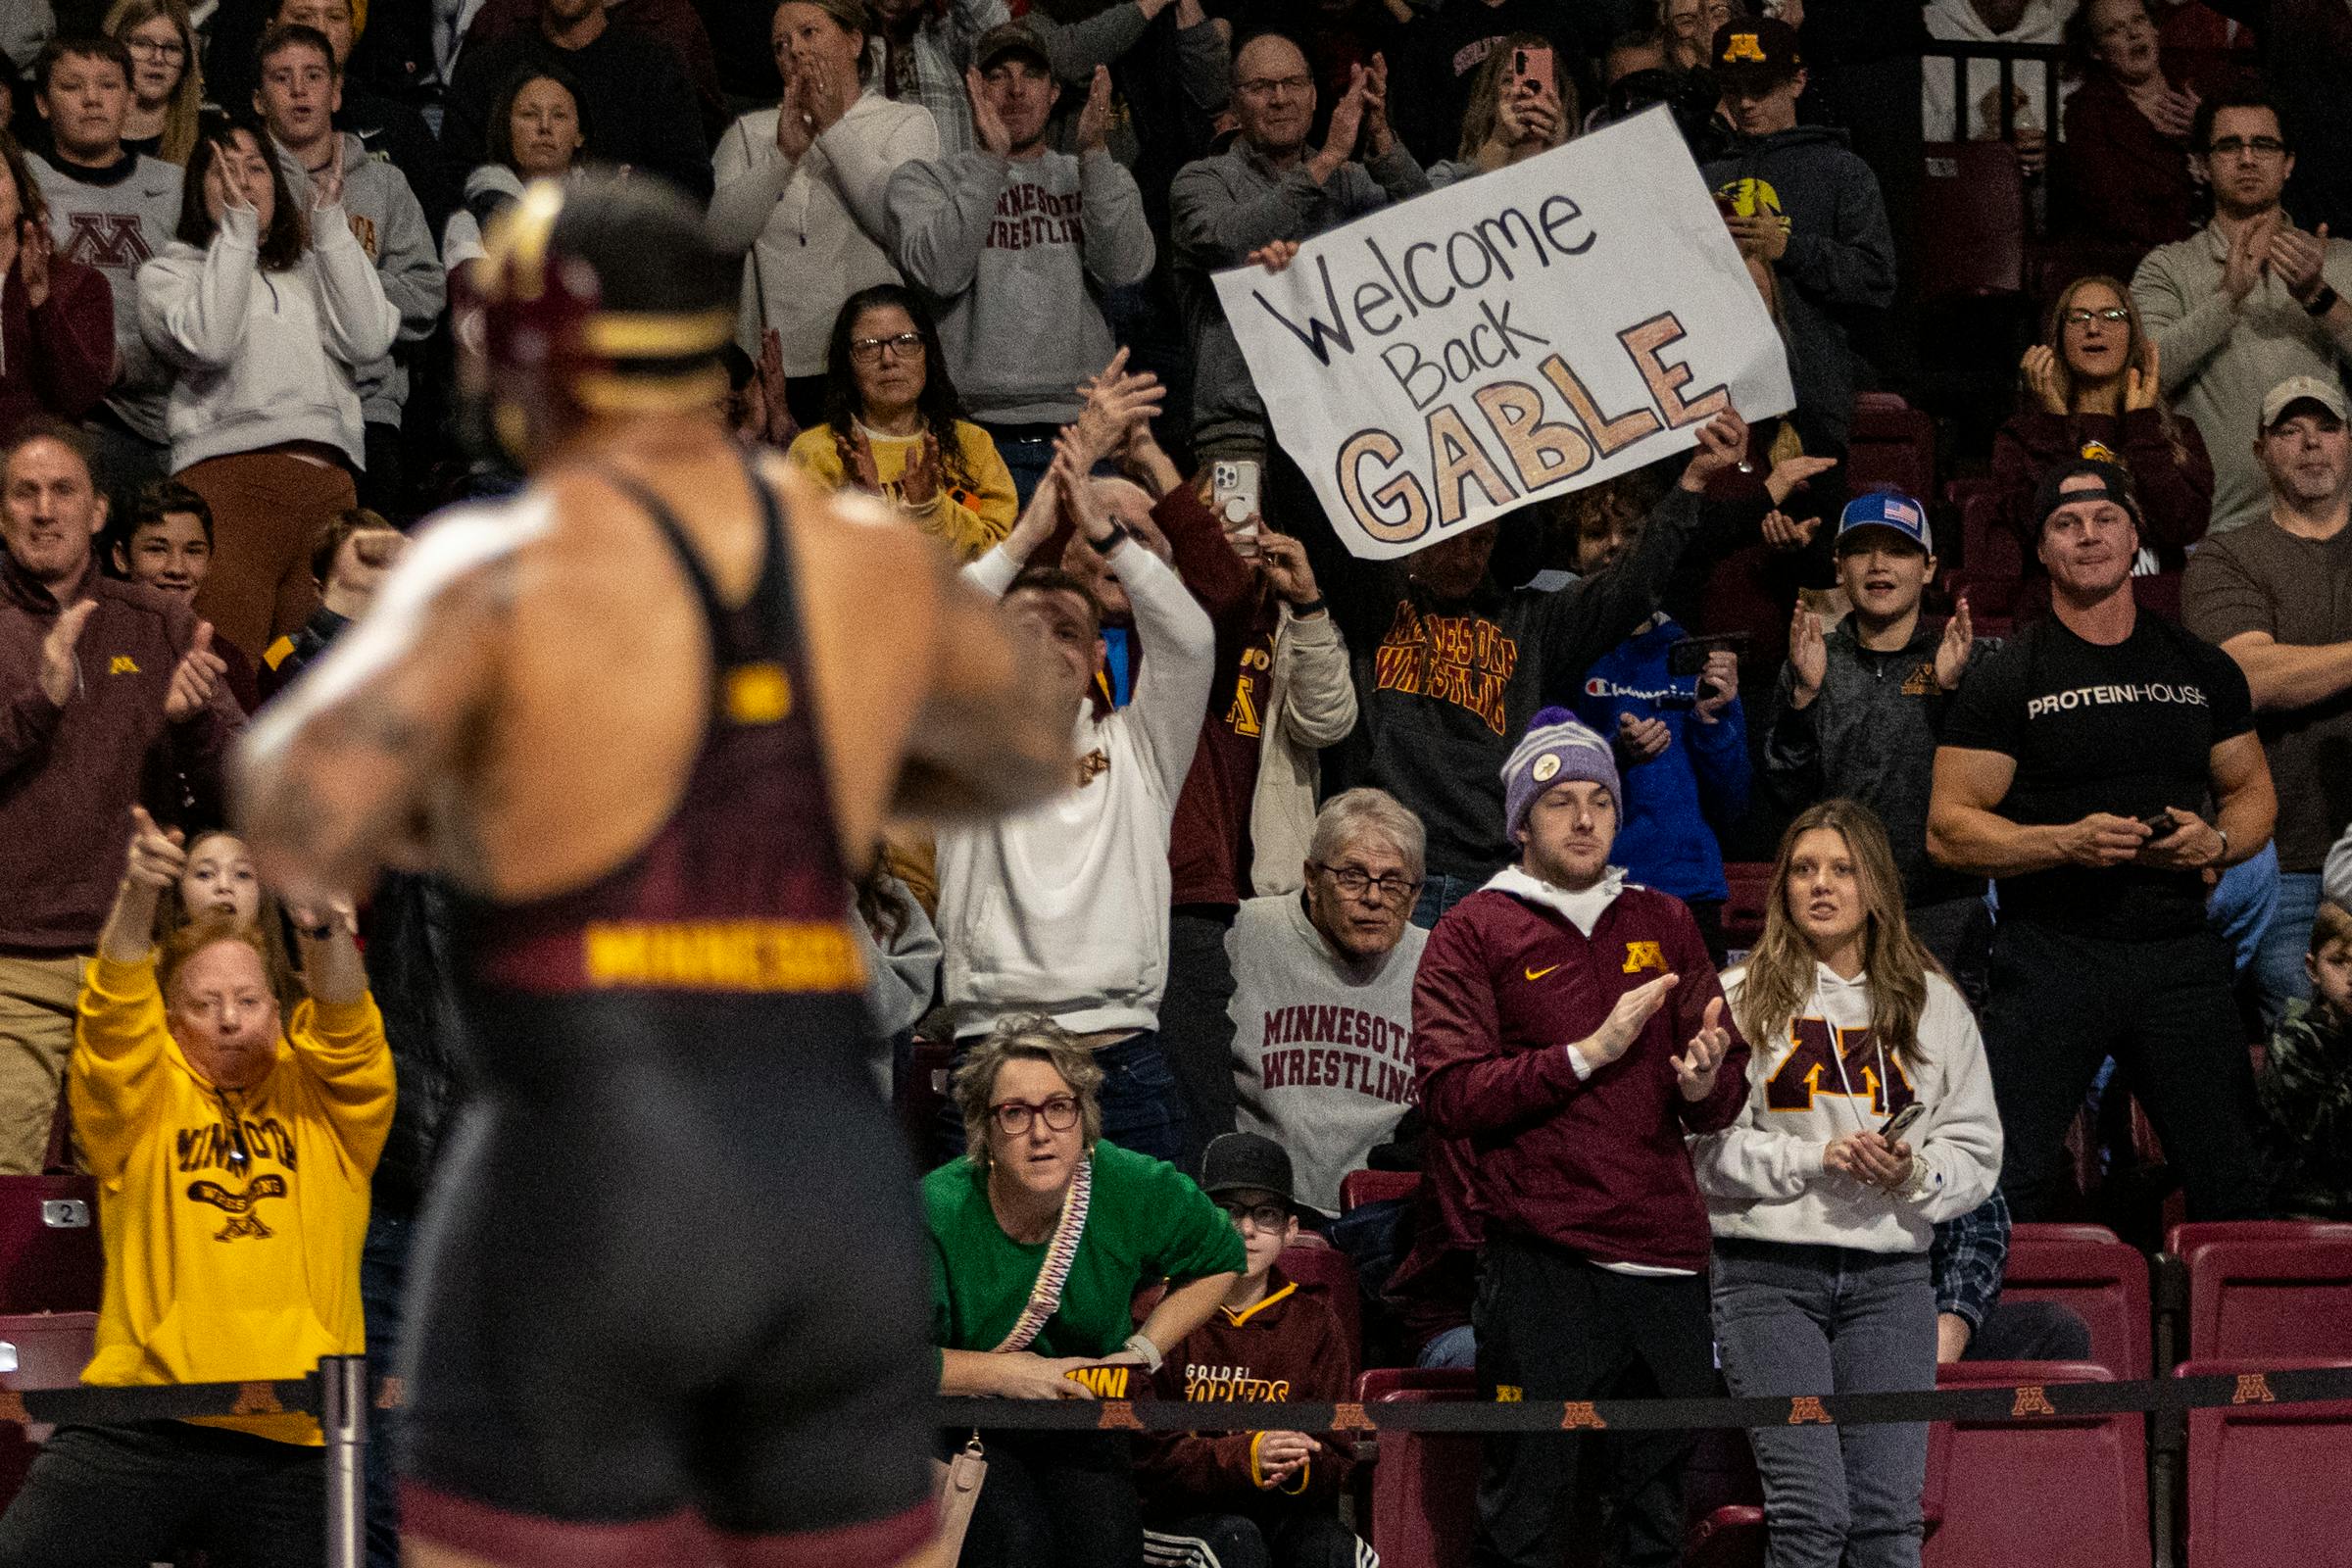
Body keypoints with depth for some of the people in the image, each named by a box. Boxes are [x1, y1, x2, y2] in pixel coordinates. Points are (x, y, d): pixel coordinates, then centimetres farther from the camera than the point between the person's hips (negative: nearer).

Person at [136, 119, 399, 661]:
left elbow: (368, 340, 7)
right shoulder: (168, 273, 17)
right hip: (227, 473, -3)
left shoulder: (312, 269, 26)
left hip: (329, 481, 3)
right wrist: (236, 228, -1)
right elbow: (209, 342, -5)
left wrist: (330, 225, 9)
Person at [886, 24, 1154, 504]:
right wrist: (992, 159, -15)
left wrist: (1094, 154, -10)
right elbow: (940, 271, -10)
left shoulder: (1097, 179, 17)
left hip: (1082, 435, 2)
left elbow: (1127, 267, -2)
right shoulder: (925, 179, 9)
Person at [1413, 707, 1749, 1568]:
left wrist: (1704, 1084, -8)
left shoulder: (1665, 925, 18)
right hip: (1542, 1262, -5)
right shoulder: (1474, 933, 4)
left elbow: (1727, 1096, 15)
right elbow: (1450, 1094, -8)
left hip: (1666, 1259, 5)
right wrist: (1589, 1054, -13)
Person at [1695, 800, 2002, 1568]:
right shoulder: (1743, 998, 3)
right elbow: (1707, 1147, -3)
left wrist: (1915, 1172, -10)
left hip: (1889, 1276, 2)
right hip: (1770, 1275, -2)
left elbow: (1977, 1151, 10)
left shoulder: (1933, 1004, 11)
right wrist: (1815, 1159, -14)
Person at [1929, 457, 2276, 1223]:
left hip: (2179, 955, 3)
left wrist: (2217, 841, -3)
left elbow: (2253, 794, 20)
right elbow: (1949, 829, -3)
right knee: (2010, 1184, -9)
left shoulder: (2201, 670, 12)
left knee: (2230, 1182, 4)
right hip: (2051, 952, -3)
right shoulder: (2006, 678, 1)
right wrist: (2068, 842, -17)